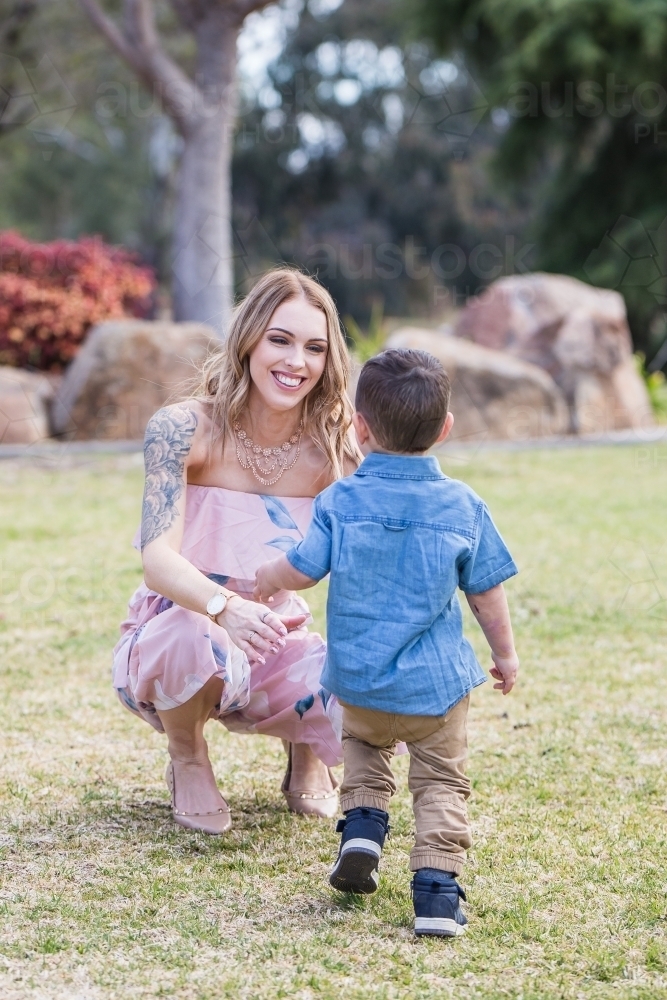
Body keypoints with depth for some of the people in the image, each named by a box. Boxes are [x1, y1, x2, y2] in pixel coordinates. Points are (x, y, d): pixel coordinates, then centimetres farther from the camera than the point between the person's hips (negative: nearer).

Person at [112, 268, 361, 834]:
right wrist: (224, 608, -50)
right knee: (193, 636, -40)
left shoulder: (333, 449, -10)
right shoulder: (185, 430, -17)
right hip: (173, 635, -2)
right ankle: (187, 758, -3)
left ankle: (304, 750, 11)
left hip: (277, 649, 2)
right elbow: (158, 558, -30)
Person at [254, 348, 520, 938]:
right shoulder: (463, 507, -5)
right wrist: (505, 654, 17)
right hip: (438, 685, -1)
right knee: (442, 783, 8)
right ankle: (437, 887, -8)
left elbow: (302, 571, -5)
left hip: (360, 683, 1)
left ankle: (363, 824, 9)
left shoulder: (340, 501, -8)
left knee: (363, 744, 30)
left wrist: (267, 579, 17)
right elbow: (487, 593, 2)